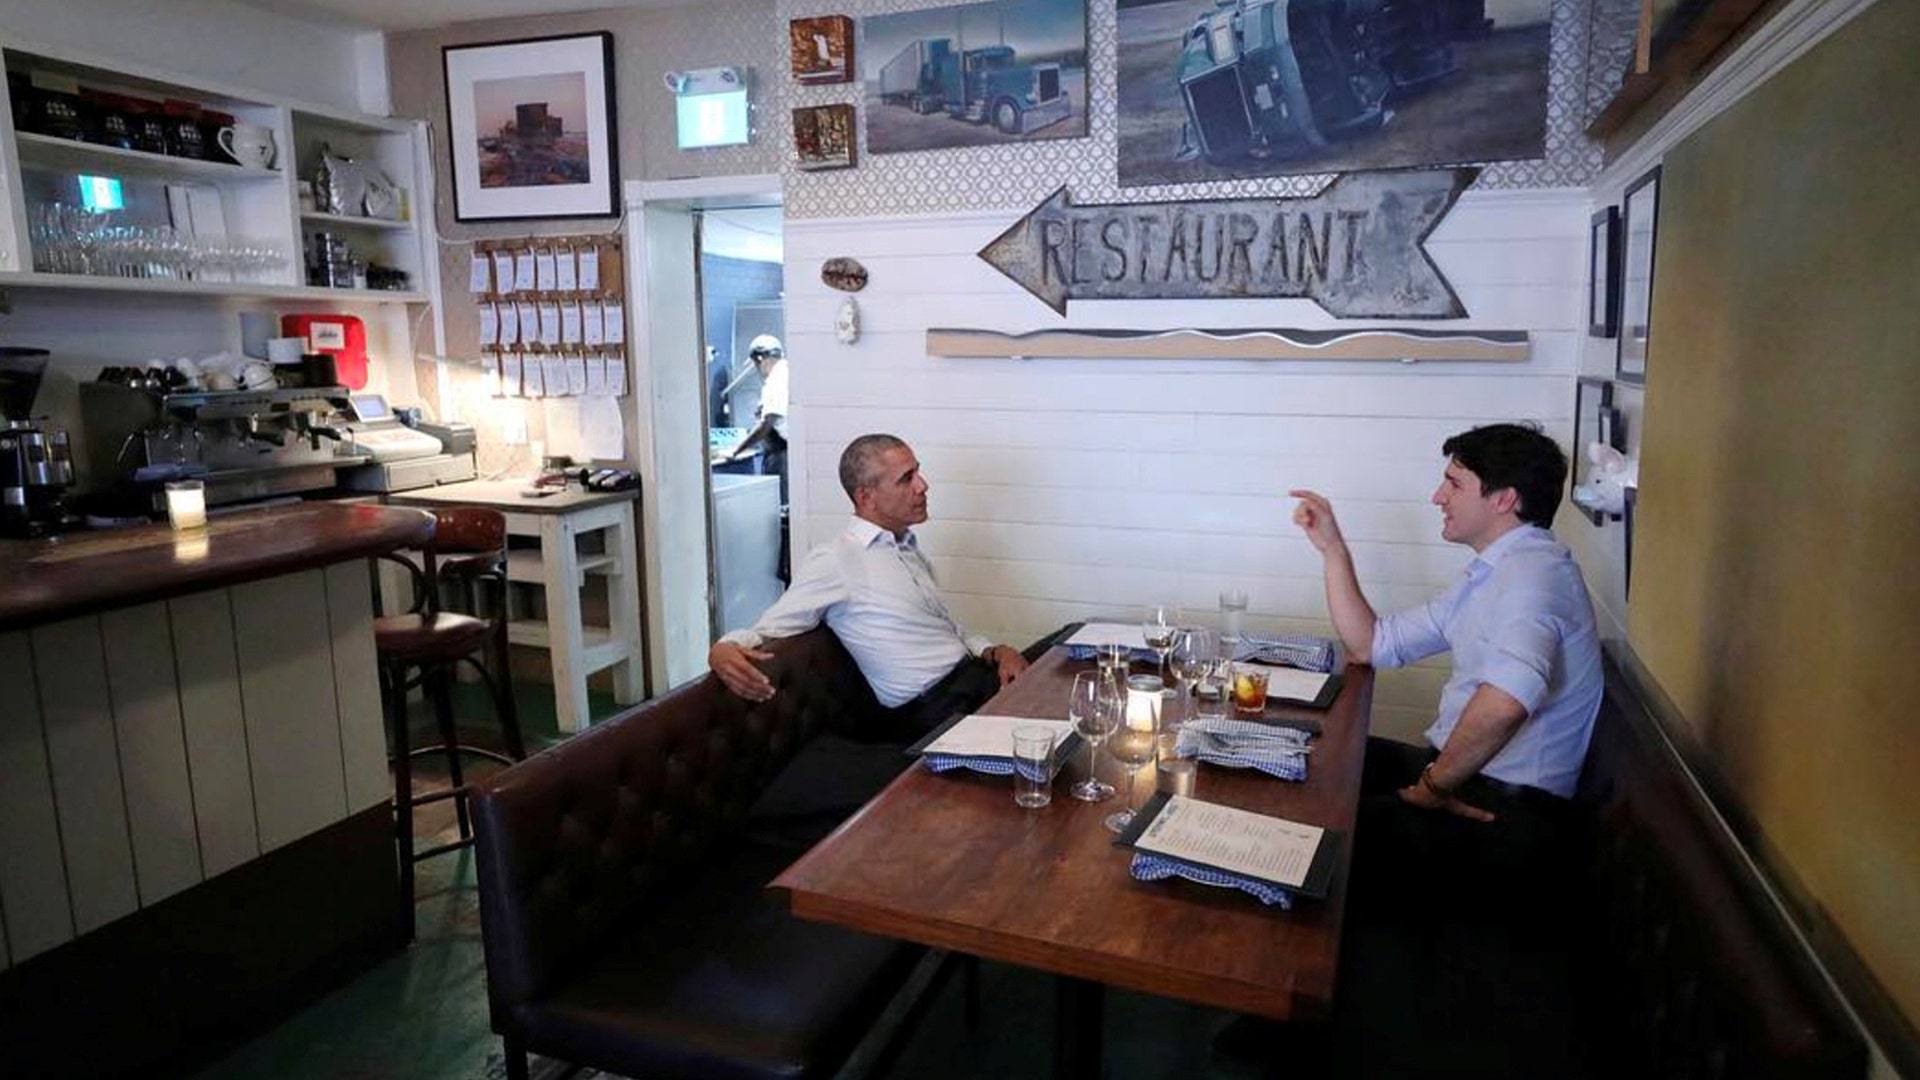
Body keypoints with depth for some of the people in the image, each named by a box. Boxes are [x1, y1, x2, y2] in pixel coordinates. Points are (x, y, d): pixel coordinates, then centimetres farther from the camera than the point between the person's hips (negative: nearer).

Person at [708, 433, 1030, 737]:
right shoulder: (834, 562, -6)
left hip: (977, 673, 8)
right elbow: (764, 632, -7)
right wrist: (723, 650, -30)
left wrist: (995, 652, 2)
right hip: (935, 706, -8)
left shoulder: (912, 551, 19)